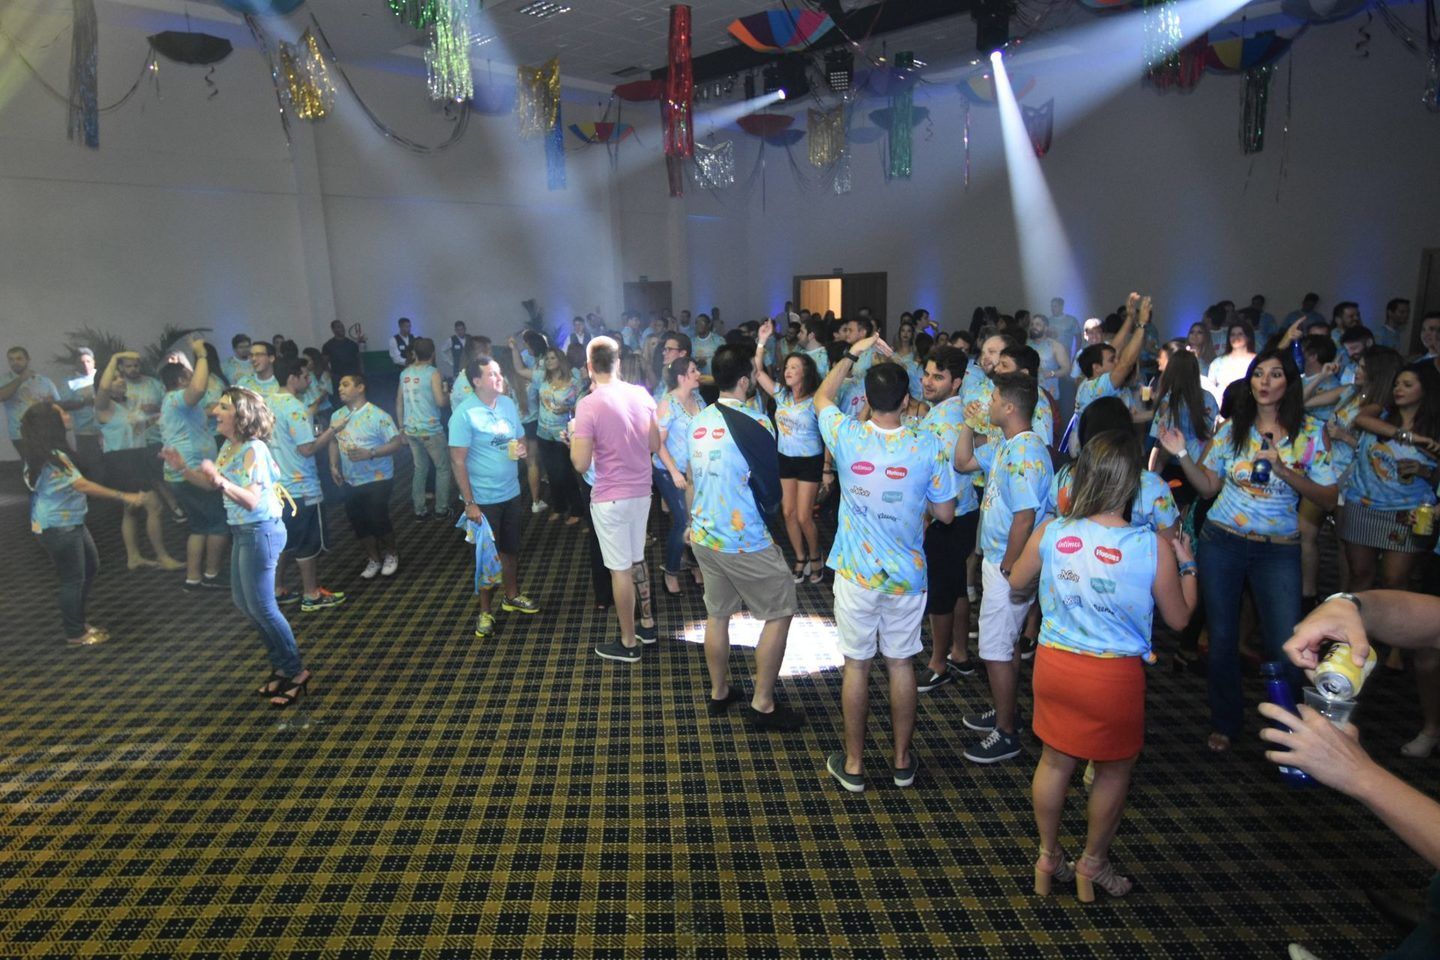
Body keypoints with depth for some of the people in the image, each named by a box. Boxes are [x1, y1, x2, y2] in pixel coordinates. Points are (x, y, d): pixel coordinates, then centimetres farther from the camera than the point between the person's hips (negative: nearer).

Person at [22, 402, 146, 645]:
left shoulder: (44, 452, 6)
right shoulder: (52, 457, -25)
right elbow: (83, 486, -28)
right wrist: (124, 496, -28)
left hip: (69, 523, 10)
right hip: (58, 528, -10)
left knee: (91, 567, 20)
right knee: (73, 578, 2)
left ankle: (76, 620, 33)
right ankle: (75, 633, 17)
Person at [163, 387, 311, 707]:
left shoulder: (253, 450, -20)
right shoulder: (229, 447, 8)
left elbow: (251, 501, -26)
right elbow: (213, 483, 20)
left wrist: (220, 481, -39)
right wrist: (183, 469, 9)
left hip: (260, 532, -10)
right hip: (242, 532, 10)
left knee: (261, 606, -3)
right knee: (242, 600, 18)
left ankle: (295, 672, 10)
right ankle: (281, 665, 29)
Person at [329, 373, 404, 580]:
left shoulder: (377, 415, -14)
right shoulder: (337, 416, 5)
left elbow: (397, 442, -17)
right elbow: (334, 442, 18)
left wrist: (369, 453, -27)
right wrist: (333, 465, 3)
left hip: (377, 479, -6)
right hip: (351, 482, 6)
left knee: (378, 520, -6)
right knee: (358, 522, 9)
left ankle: (391, 554, 20)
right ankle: (373, 559, 27)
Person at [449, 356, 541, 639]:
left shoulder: (509, 404, 1)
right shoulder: (464, 413, -17)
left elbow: (521, 438, 14)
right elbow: (458, 461, -17)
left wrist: (523, 449, -11)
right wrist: (469, 503, -19)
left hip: (511, 493, 6)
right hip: (483, 499, -6)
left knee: (511, 549, 20)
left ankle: (511, 596, 39)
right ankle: (485, 611, 24)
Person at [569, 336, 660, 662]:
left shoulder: (588, 405, -18)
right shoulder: (642, 394, 0)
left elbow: (581, 464, -16)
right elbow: (654, 445, 8)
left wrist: (574, 434, 1)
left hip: (610, 498, -6)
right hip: (641, 491, 6)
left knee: (620, 569, 5)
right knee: (636, 559, 22)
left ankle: (628, 643, 17)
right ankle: (647, 623, 36)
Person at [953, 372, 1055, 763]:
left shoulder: (1026, 454, -24)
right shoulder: (1002, 445, 6)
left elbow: (1025, 518, -27)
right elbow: (963, 463, 19)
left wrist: (1007, 570, -20)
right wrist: (968, 423, 8)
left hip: (1008, 566, -10)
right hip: (995, 558, 10)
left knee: (996, 649, 0)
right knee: (1005, 642, 21)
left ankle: (1006, 733, 14)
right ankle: (1005, 712, 38)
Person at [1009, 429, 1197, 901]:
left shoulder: (1049, 533, -11)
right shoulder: (1154, 548, -18)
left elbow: (1017, 582, 7)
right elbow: (1179, 618, -2)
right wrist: (1187, 565, 12)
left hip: (1055, 664, 3)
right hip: (1115, 675, -2)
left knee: (1055, 761, 21)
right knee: (1114, 771, 22)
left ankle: (1049, 857, 38)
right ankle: (1092, 864, 40)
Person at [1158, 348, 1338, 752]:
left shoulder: (1310, 431, -1)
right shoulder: (1231, 429, 2)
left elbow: (1328, 498, -4)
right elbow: (1208, 487, 4)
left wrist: (1282, 469, -18)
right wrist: (1182, 456, -10)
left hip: (1278, 551, -1)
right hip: (1221, 543, 1)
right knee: (1222, 638, 8)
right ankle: (1224, 723, 27)